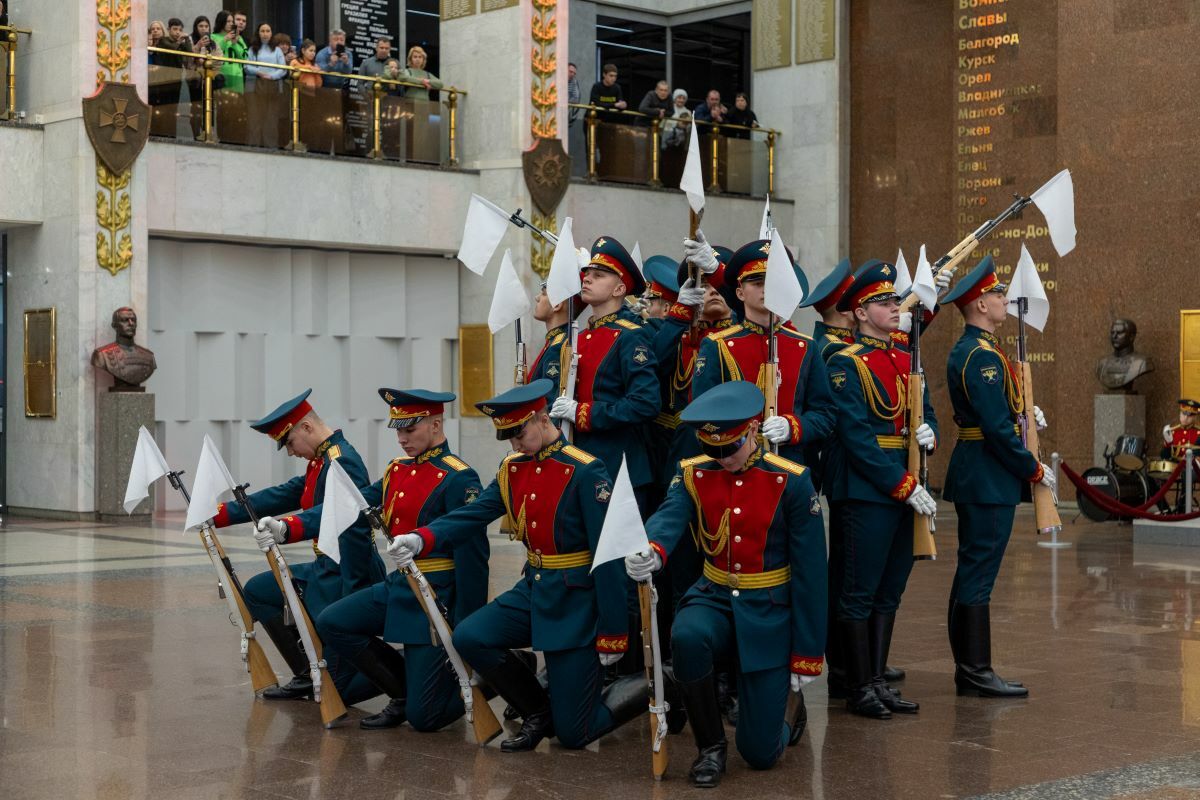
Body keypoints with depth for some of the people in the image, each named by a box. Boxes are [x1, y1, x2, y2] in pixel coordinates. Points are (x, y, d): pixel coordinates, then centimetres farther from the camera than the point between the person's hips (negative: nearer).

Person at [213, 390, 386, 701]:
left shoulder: (342, 463, -19)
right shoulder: (321, 462, 13)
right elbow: (282, 496, 14)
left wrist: (286, 529, -56)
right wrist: (218, 515, 9)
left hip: (347, 579, -10)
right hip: (326, 570, 10)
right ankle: (308, 676, 16)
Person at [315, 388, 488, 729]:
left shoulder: (458, 479, -16)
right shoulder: (396, 472, 9)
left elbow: (472, 558, -18)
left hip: (436, 600, -8)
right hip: (398, 587, 8)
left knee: (423, 717, -8)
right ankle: (403, 693, 10)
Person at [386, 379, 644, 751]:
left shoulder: (585, 472, -17)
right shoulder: (512, 469, 5)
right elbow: (472, 514, 0)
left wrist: (613, 634, -17)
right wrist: (420, 539, -20)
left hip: (575, 604, -7)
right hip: (533, 591, 7)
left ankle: (642, 688, 22)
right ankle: (539, 713, 7)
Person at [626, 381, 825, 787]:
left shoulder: (791, 481, -12)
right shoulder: (693, 474, -3)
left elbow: (810, 572, -9)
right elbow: (669, 517, -23)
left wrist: (806, 656, -8)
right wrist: (652, 553, -49)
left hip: (770, 614, -2)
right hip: (714, 599, 3)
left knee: (761, 753, -4)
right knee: (686, 638, -36)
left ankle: (790, 706, 34)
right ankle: (710, 745, -10)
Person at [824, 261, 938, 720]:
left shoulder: (906, 362, 15)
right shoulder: (845, 363, -9)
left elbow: (926, 415, 19)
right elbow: (857, 436, -16)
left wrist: (928, 432, -6)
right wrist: (903, 485, -17)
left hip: (908, 491, 8)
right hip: (866, 493, -8)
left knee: (889, 592, 12)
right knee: (860, 594, -1)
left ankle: (878, 681, 19)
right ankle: (860, 690, 6)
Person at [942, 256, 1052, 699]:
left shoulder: (967, 349, 14)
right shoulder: (983, 356, -18)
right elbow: (997, 428, -21)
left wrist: (1022, 409, 13)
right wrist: (1035, 470, -12)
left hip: (975, 475, 11)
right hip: (989, 477, -11)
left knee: (971, 571, 12)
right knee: (979, 572, -7)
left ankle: (967, 669, 18)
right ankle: (977, 671, -3)